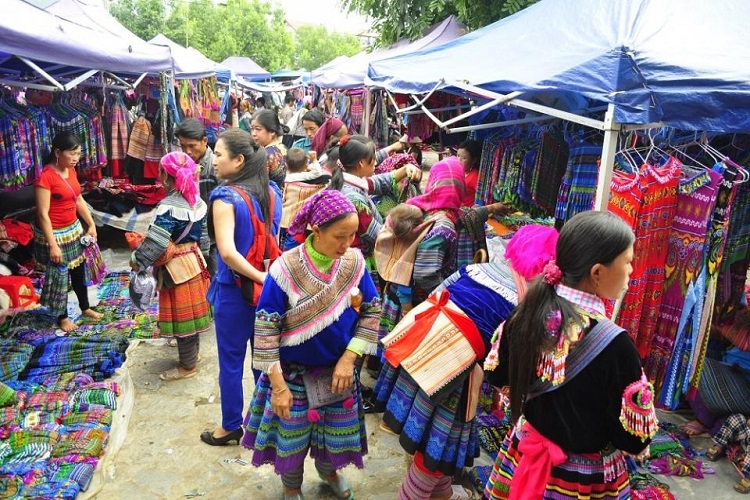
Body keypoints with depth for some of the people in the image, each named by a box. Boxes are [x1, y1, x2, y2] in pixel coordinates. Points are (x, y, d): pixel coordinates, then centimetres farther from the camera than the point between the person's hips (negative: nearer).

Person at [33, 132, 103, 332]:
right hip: (55, 234, -8)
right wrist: (53, 245, -23)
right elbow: (42, 214, -23)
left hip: (74, 229, 8)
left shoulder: (71, 171, 1)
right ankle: (62, 317, 26)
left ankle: (85, 308, 37)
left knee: (79, 270, 19)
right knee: (59, 276, 8)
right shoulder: (45, 177, -23)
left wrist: (91, 225, 10)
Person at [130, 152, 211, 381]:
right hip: (194, 263, 9)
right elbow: (203, 236, 11)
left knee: (181, 317, 5)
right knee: (190, 313, 22)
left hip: (177, 269, -8)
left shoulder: (169, 207, -23)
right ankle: (192, 354, 38)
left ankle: (187, 366, 20)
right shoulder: (196, 201, 3)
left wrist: (137, 261, -11)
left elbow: (154, 241, -24)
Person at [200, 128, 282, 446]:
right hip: (268, 287, 6)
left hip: (235, 289, -6)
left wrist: (258, 276, -19)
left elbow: (228, 252, -28)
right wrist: (268, 277, 9)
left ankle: (231, 427, 27)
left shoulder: (225, 197, -18)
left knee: (231, 361, 11)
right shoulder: (270, 192, 1)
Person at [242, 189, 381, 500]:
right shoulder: (285, 270, -23)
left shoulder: (355, 262, -12)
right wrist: (278, 385, -16)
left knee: (337, 428, 20)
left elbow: (371, 311, -3)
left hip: (339, 368, 3)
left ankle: (329, 471, 55)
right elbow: (266, 329, -18)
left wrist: (348, 359, -10)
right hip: (293, 371, -3)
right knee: (292, 435, 15)